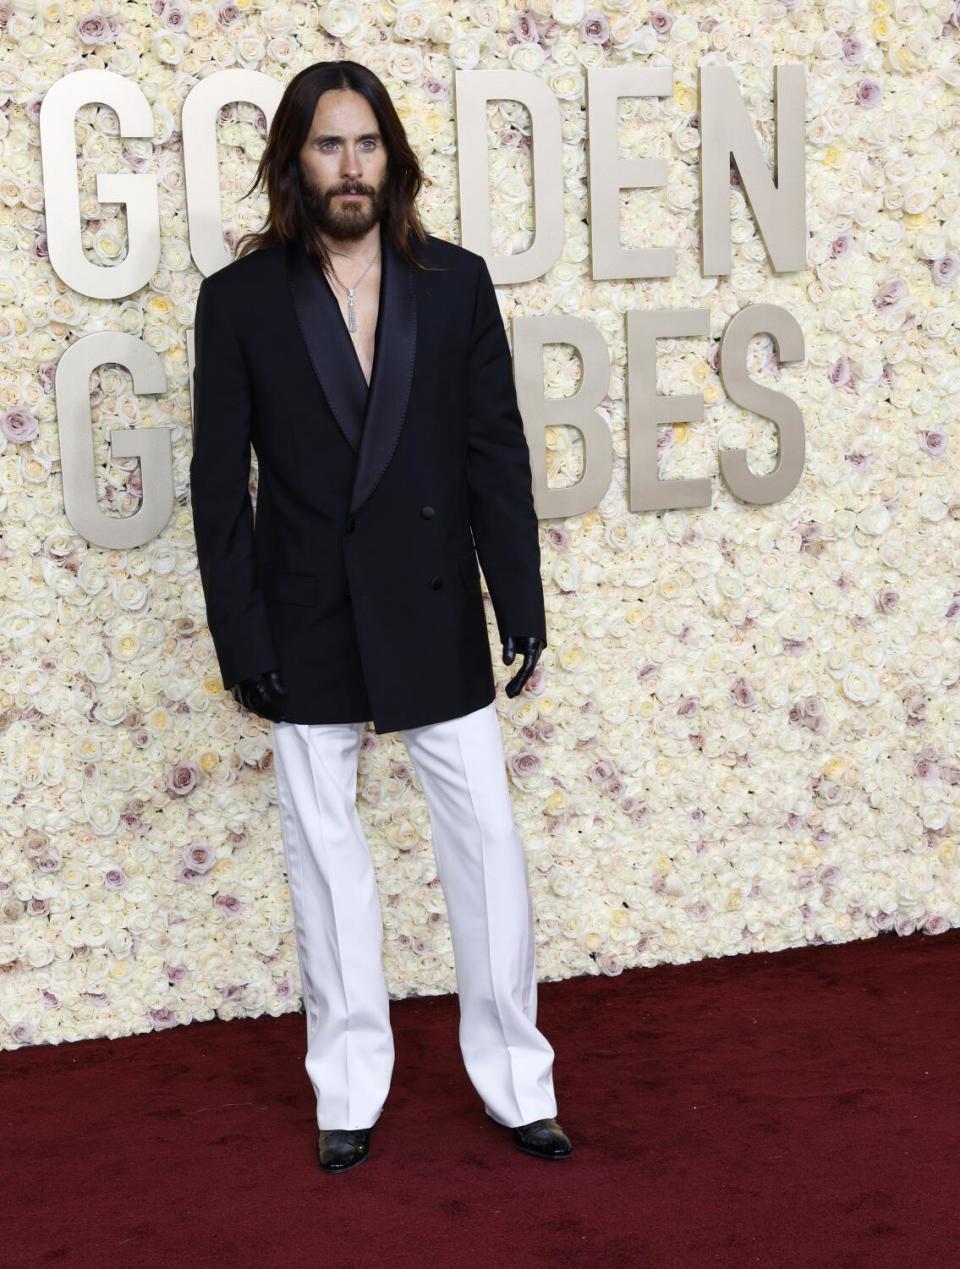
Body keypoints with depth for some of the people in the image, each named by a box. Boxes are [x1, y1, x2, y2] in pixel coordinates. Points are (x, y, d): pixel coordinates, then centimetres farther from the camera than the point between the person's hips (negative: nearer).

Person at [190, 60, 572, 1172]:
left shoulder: (456, 282, 2)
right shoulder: (240, 298, -2)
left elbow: (497, 454, 3)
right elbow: (219, 481, -2)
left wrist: (520, 602, -1)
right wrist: (240, 638, -6)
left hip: (432, 614, 1)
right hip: (307, 626, 0)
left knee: (487, 841, 3)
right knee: (324, 856, 8)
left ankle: (514, 1079, 18)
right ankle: (348, 1091, 22)